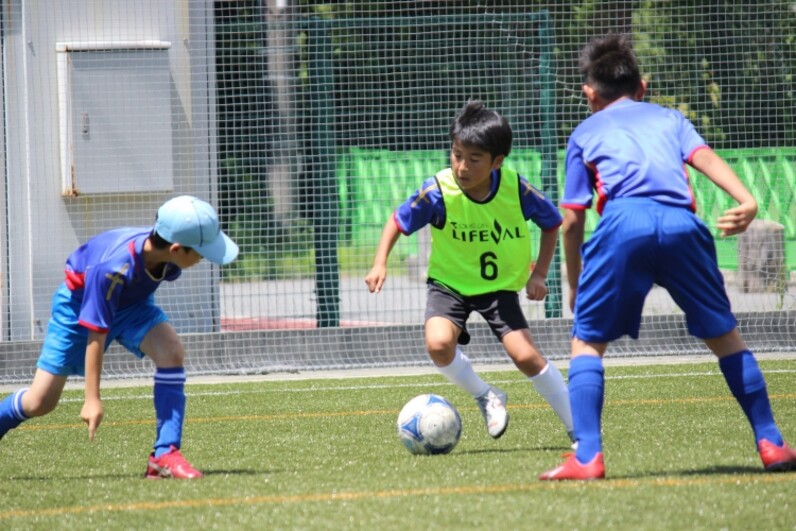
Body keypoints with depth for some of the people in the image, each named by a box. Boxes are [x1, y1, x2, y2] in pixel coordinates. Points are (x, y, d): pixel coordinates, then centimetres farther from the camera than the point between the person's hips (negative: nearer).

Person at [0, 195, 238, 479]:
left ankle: (165, 454, -22)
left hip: (131, 303, 5)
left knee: (171, 353, -24)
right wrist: (92, 399, -31)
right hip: (81, 303, -5)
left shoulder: (167, 254, -24)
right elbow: (96, 333, -35)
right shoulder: (113, 268, -42)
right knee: (40, 402, -4)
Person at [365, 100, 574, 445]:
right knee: (438, 343, -27)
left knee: (526, 355, -16)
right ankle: (485, 398, 3)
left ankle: (579, 428, 1)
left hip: (500, 285, 0)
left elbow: (552, 223, 0)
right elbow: (398, 222, -6)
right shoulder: (438, 192, -22)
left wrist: (539, 274, -8)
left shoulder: (517, 190, -19)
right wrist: (380, 264, -19)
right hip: (449, 281, 0)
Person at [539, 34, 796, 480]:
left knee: (587, 341, 9)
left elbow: (572, 220, 22)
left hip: (623, 222, -2)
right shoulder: (668, 117, 32)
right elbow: (704, 157, 10)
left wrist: (574, 285, 33)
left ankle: (587, 457, -6)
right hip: (682, 222, 2)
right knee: (725, 335, 17)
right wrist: (747, 201, -5)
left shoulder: (585, 133, 28)